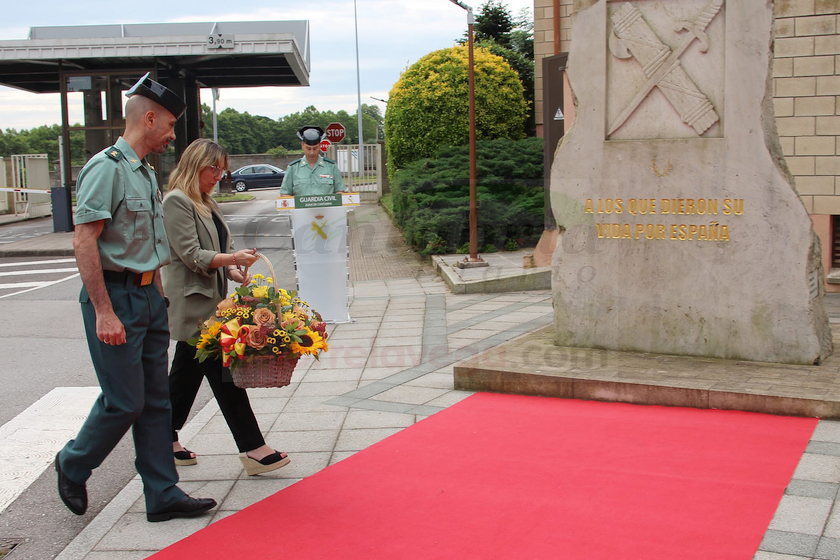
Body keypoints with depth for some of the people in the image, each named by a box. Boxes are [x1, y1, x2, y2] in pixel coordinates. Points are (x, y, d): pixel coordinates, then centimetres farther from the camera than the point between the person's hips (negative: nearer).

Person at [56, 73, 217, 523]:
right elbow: (84, 242, -20)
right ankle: (72, 465, 22)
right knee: (124, 401, -3)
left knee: (156, 400, 9)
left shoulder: (146, 172, 15)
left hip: (148, 296, 9)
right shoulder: (106, 167, -14)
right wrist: (104, 313, -23)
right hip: (115, 296, -9)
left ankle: (163, 495, 16)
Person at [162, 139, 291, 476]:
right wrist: (231, 258, -27)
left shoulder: (208, 204, 19)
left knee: (186, 373, 15)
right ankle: (252, 449, -7)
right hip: (192, 304, -10)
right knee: (223, 375, -9)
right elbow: (191, 255, -17)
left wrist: (233, 270, 1)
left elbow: (222, 247, 20)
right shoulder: (176, 202, -10)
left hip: (208, 302, 10)